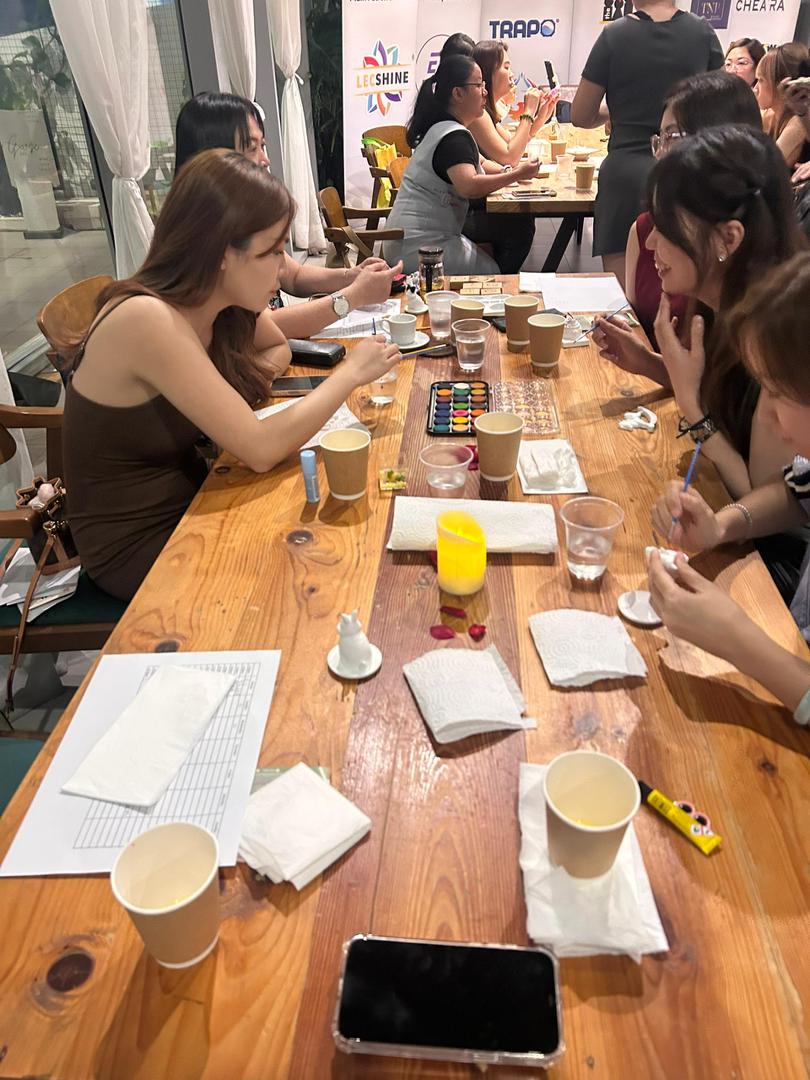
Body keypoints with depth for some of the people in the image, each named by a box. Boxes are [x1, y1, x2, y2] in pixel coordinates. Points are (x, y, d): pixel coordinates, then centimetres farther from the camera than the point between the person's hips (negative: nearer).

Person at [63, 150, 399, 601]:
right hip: (137, 545, -7)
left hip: (189, 498, 7)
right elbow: (261, 450, -33)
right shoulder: (148, 320, -30)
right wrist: (351, 373, -21)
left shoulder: (225, 305, -5)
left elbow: (277, 340, 17)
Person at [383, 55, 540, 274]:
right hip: (421, 246, -10)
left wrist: (507, 171, 9)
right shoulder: (454, 137, -16)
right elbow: (469, 186, -33)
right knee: (494, 275, -9)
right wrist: (516, 175, -25)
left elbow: (475, 164, 29)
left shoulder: (441, 128, 17)